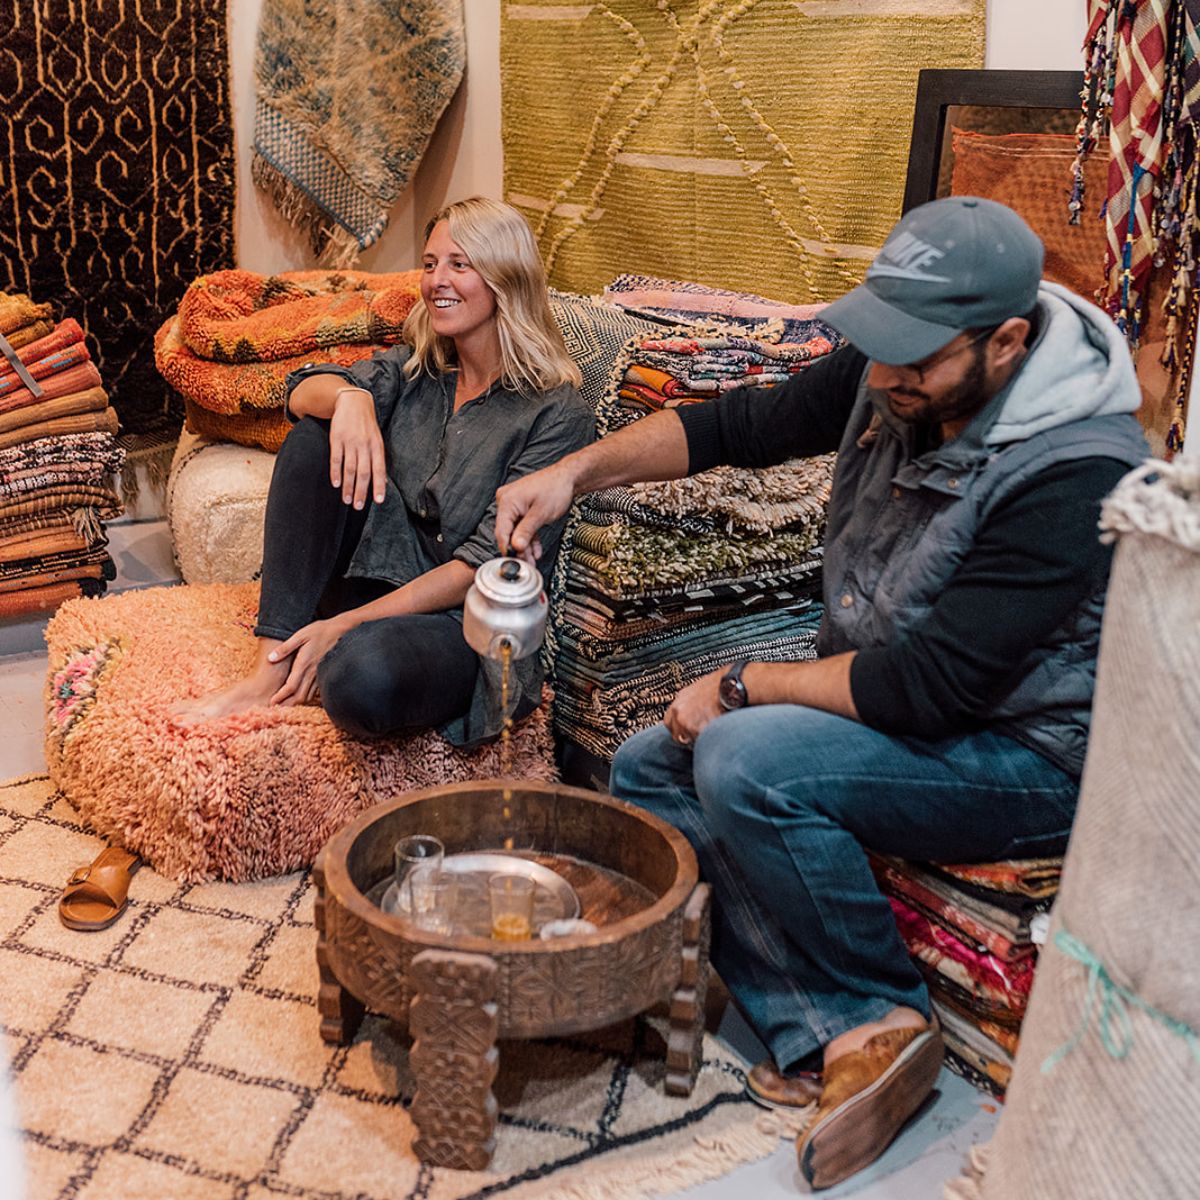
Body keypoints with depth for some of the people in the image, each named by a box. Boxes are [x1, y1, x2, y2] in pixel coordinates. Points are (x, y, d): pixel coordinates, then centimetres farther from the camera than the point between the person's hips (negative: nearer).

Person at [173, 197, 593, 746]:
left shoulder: (557, 413, -9)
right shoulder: (415, 368, 11)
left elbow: (487, 564, -15)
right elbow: (303, 392, -4)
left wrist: (345, 625, -20)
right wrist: (349, 397, -30)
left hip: (463, 620, -6)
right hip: (379, 573, 6)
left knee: (363, 671, -40)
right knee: (315, 437, -18)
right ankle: (272, 671, -19)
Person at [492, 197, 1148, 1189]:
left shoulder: (1073, 475, -29)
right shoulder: (896, 375, -7)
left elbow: (924, 687, -30)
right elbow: (746, 424, 4)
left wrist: (741, 687, -19)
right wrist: (578, 471, -10)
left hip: (1027, 755, -9)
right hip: (883, 693, 9)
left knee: (745, 762, -29)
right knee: (648, 771, -1)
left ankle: (885, 1012, -7)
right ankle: (831, 1034, -11)